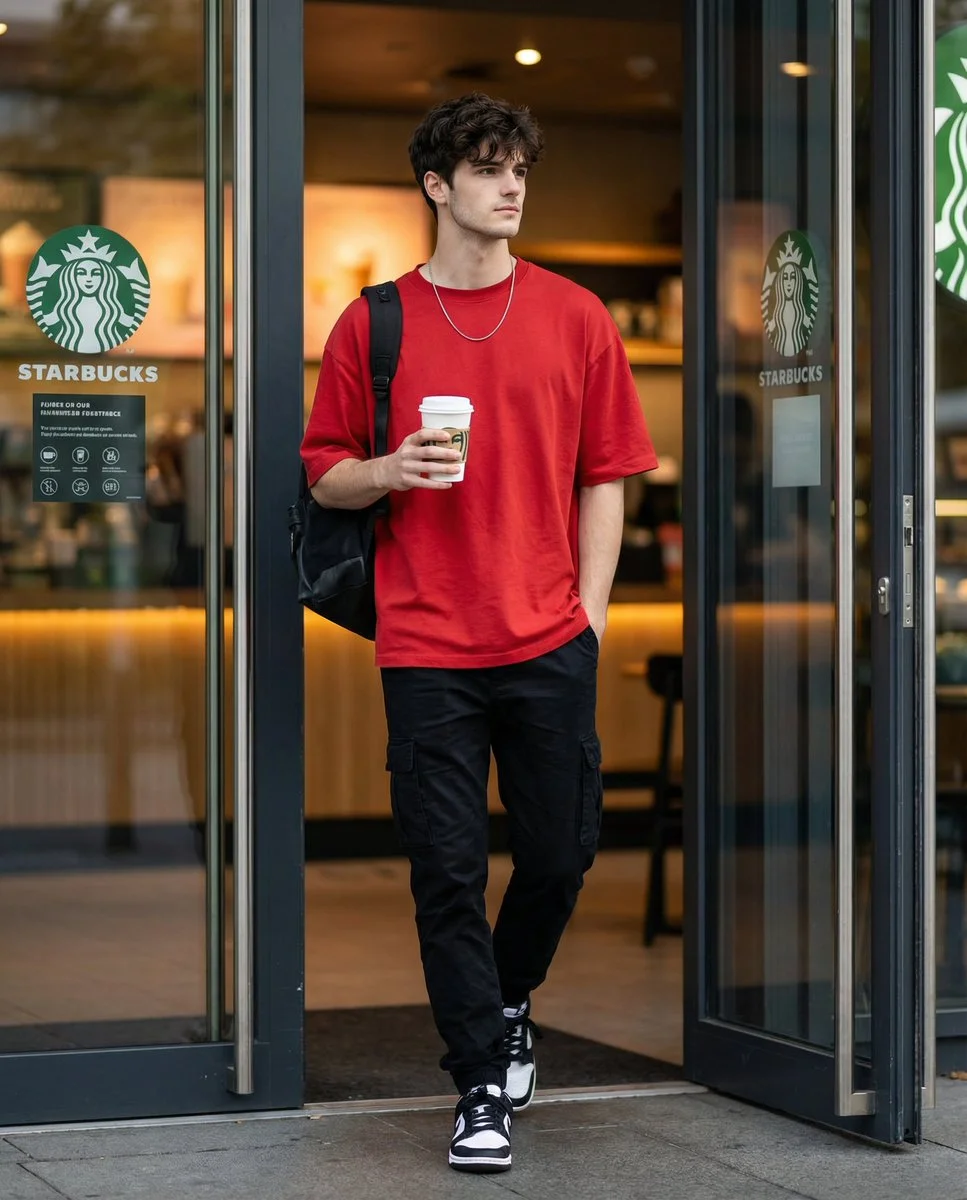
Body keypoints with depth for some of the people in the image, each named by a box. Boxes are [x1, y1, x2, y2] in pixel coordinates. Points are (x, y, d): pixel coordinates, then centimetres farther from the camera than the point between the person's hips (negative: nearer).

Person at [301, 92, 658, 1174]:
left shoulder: (574, 316, 7)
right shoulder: (373, 322, 4)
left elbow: (605, 475, 9)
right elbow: (325, 474, 9)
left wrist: (591, 607, 1)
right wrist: (391, 470, -12)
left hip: (551, 642, 1)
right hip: (427, 646, -1)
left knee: (560, 850, 6)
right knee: (447, 870, -1)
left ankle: (507, 1002, 36)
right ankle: (482, 1090, 10)